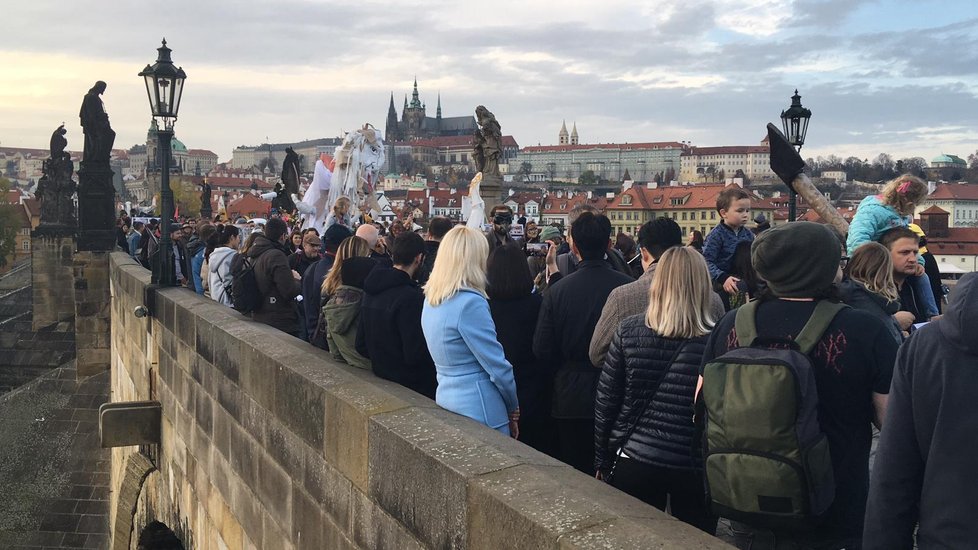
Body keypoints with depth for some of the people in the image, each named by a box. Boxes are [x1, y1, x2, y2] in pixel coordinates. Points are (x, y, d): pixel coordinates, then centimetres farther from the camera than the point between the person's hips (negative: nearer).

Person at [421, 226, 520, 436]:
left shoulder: (431, 299, 5)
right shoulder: (470, 302, -19)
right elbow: (497, 365, -15)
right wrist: (513, 408, -3)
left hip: (445, 399, 8)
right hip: (479, 409, -8)